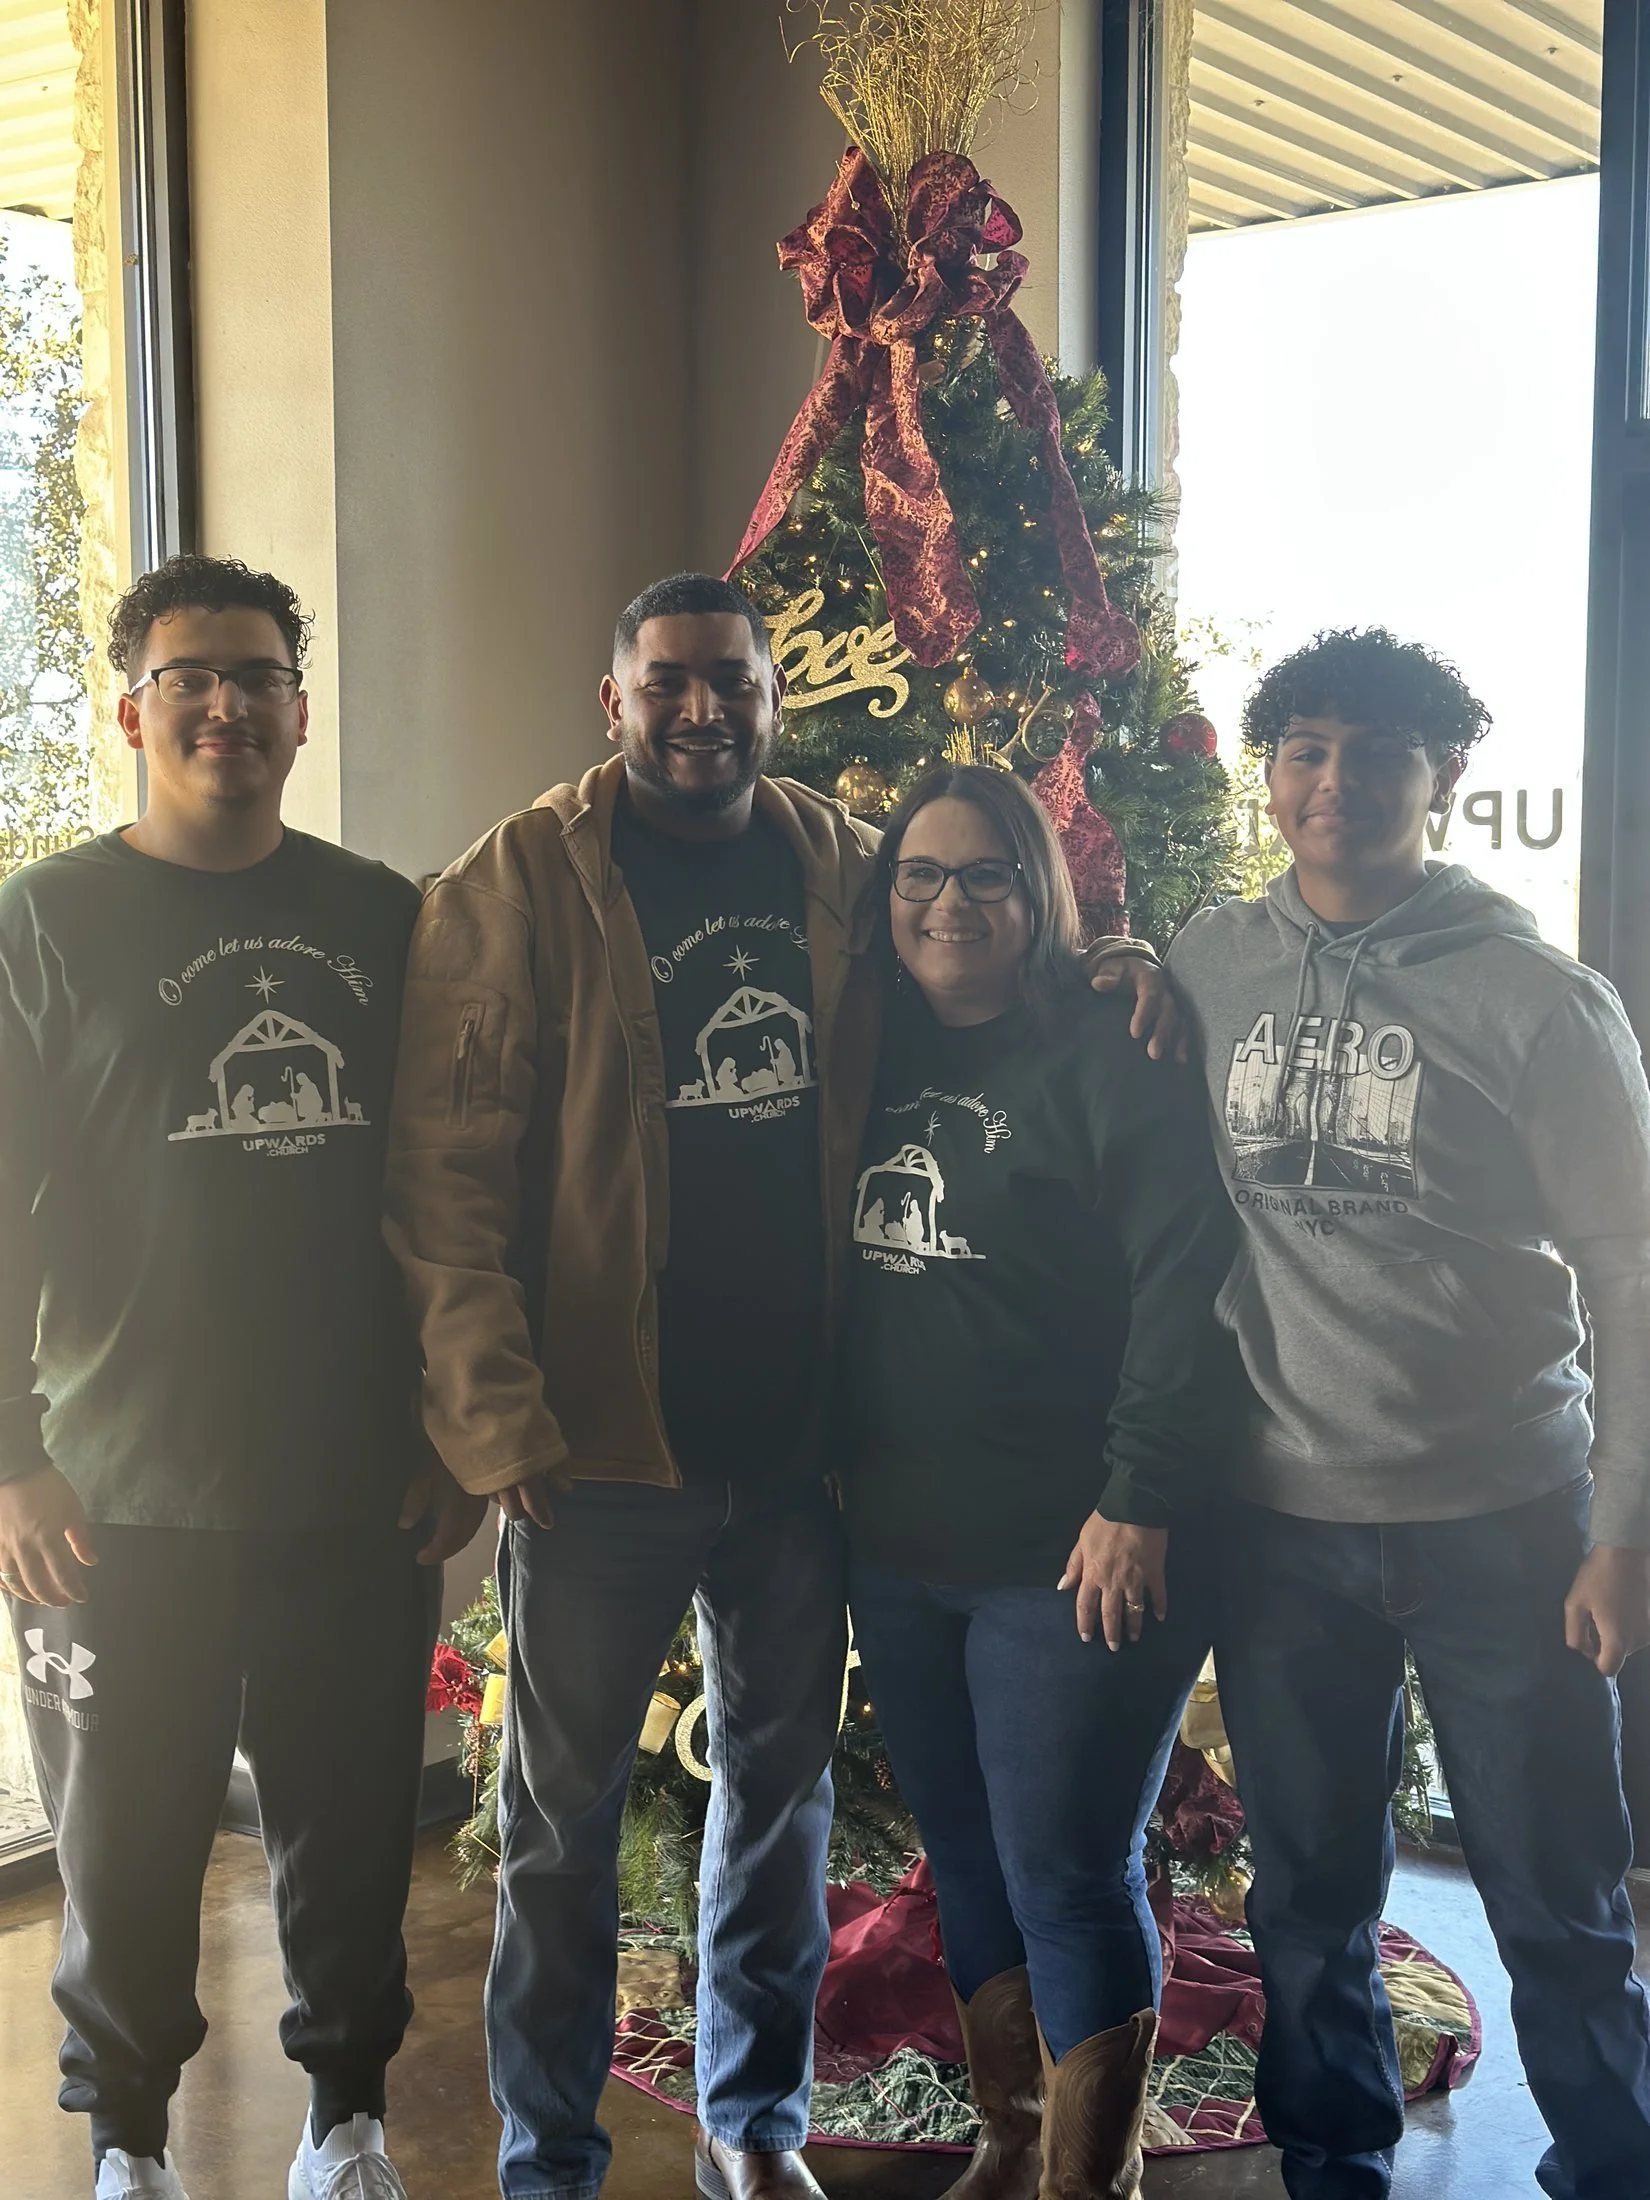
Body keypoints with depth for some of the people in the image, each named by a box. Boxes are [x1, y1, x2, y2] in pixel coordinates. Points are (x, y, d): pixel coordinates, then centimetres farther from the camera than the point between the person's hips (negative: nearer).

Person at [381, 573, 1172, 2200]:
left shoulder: (846, 871, 7)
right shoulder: (516, 887, -5)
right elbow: (444, 1172, -10)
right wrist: (495, 1416, -17)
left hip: (801, 1436, 4)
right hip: (600, 1442, -3)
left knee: (782, 1777, 16)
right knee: (564, 1804, 8)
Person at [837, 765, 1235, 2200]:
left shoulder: (1111, 1058, -9)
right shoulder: (873, 1058, 9)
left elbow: (1185, 1284, -16)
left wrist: (1142, 1502, -19)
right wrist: (837, 1479, 7)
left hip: (1075, 1556, -6)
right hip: (898, 1551, 7)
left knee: (1067, 1878, -1)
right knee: (968, 1867, 17)